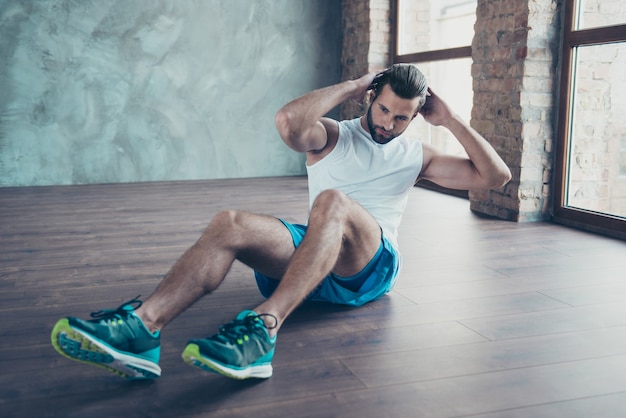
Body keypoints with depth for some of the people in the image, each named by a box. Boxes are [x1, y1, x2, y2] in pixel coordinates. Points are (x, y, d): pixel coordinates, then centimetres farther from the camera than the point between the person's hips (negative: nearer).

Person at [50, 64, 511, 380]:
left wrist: (452, 120, 9)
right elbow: (288, 121, -11)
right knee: (230, 224, -29)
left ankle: (262, 329, -54)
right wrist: (351, 87, -2)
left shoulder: (417, 156, 18)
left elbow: (496, 176, 13)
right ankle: (143, 327, -47)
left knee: (333, 202, -36)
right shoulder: (333, 136, 13)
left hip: (372, 268, -1)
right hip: (314, 255, 1)